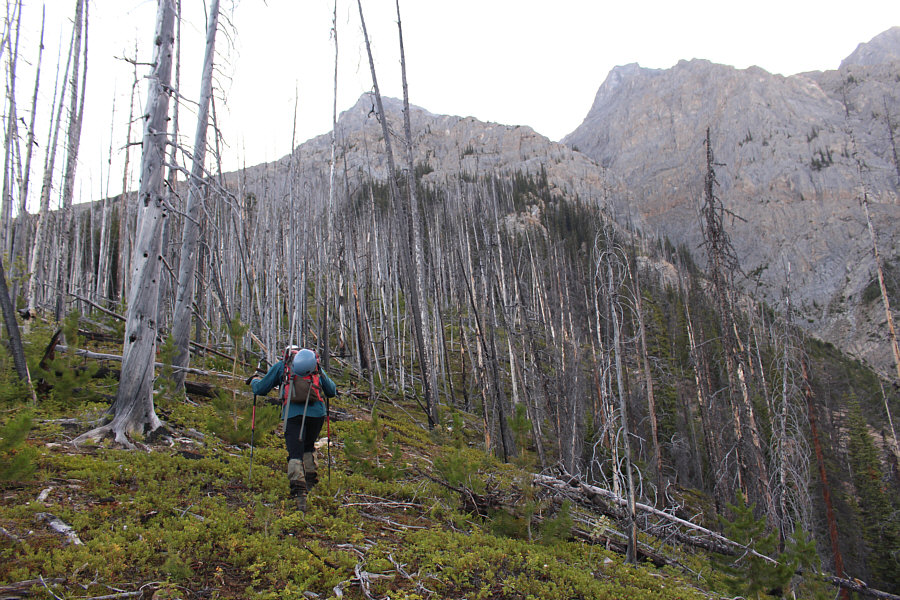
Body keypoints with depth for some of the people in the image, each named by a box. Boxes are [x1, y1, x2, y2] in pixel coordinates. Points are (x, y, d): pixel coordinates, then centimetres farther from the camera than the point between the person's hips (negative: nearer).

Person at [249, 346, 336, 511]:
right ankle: (311, 483, 21)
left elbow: (261, 389, 19)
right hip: (316, 412, 2)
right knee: (309, 448, 25)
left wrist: (254, 381, 41)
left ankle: (299, 493, -18)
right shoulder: (316, 366, 23)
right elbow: (332, 391, 25)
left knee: (295, 454, -4)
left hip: (292, 414, -2)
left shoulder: (281, 365, 18)